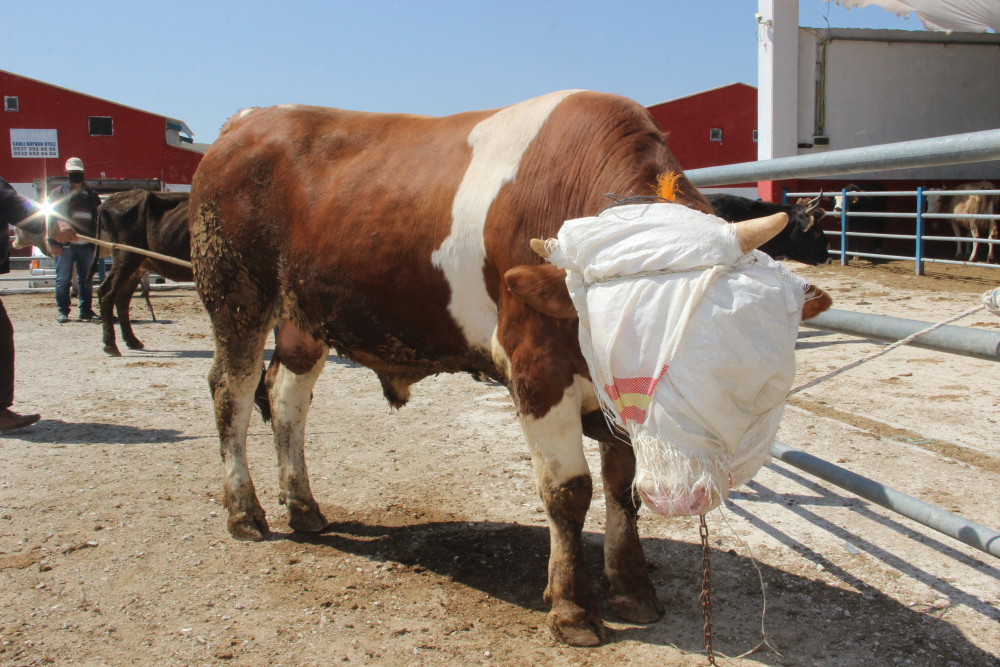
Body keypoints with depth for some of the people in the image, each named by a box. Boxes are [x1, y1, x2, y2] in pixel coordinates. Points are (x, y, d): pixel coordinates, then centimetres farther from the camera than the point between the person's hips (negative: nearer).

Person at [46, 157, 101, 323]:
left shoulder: (92, 195, 16)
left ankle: (86, 310, 13)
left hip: (86, 245, 3)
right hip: (65, 244, -3)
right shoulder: (58, 193, 6)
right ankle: (63, 311, 6)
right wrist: (53, 242, -10)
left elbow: (99, 219, 19)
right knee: (63, 279, -1)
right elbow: (50, 218, 0)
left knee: (87, 279, 6)